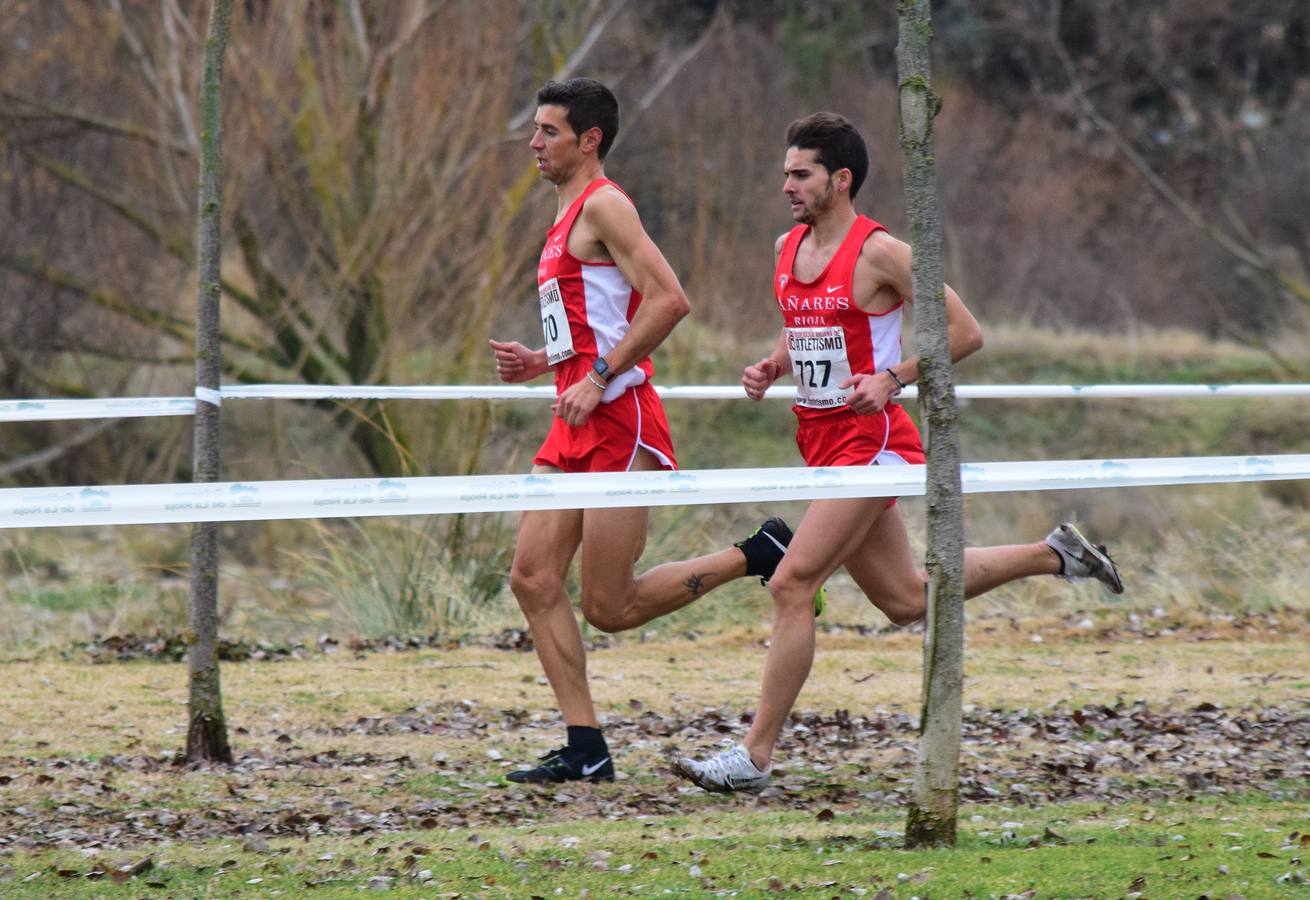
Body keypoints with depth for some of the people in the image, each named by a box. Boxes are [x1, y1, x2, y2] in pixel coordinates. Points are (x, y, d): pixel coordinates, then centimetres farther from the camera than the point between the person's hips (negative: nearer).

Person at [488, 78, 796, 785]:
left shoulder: (603, 205, -9)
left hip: (619, 422, -10)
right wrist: (541, 363, 15)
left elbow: (668, 300, -20)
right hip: (574, 430, 10)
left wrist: (599, 377, -21)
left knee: (610, 608, -7)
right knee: (533, 580, -1)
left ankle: (758, 556, 7)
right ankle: (585, 749, 0)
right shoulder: (566, 220, 21)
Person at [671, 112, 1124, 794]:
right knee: (905, 599, 17)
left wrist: (893, 378, -20)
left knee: (791, 585, -16)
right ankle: (1053, 555, 36)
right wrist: (771, 366, 5)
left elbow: (965, 332, -10)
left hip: (868, 440, -9)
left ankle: (755, 754, -13)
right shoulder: (787, 251, 10)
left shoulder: (878, 252, -13)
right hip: (821, 442, 9)